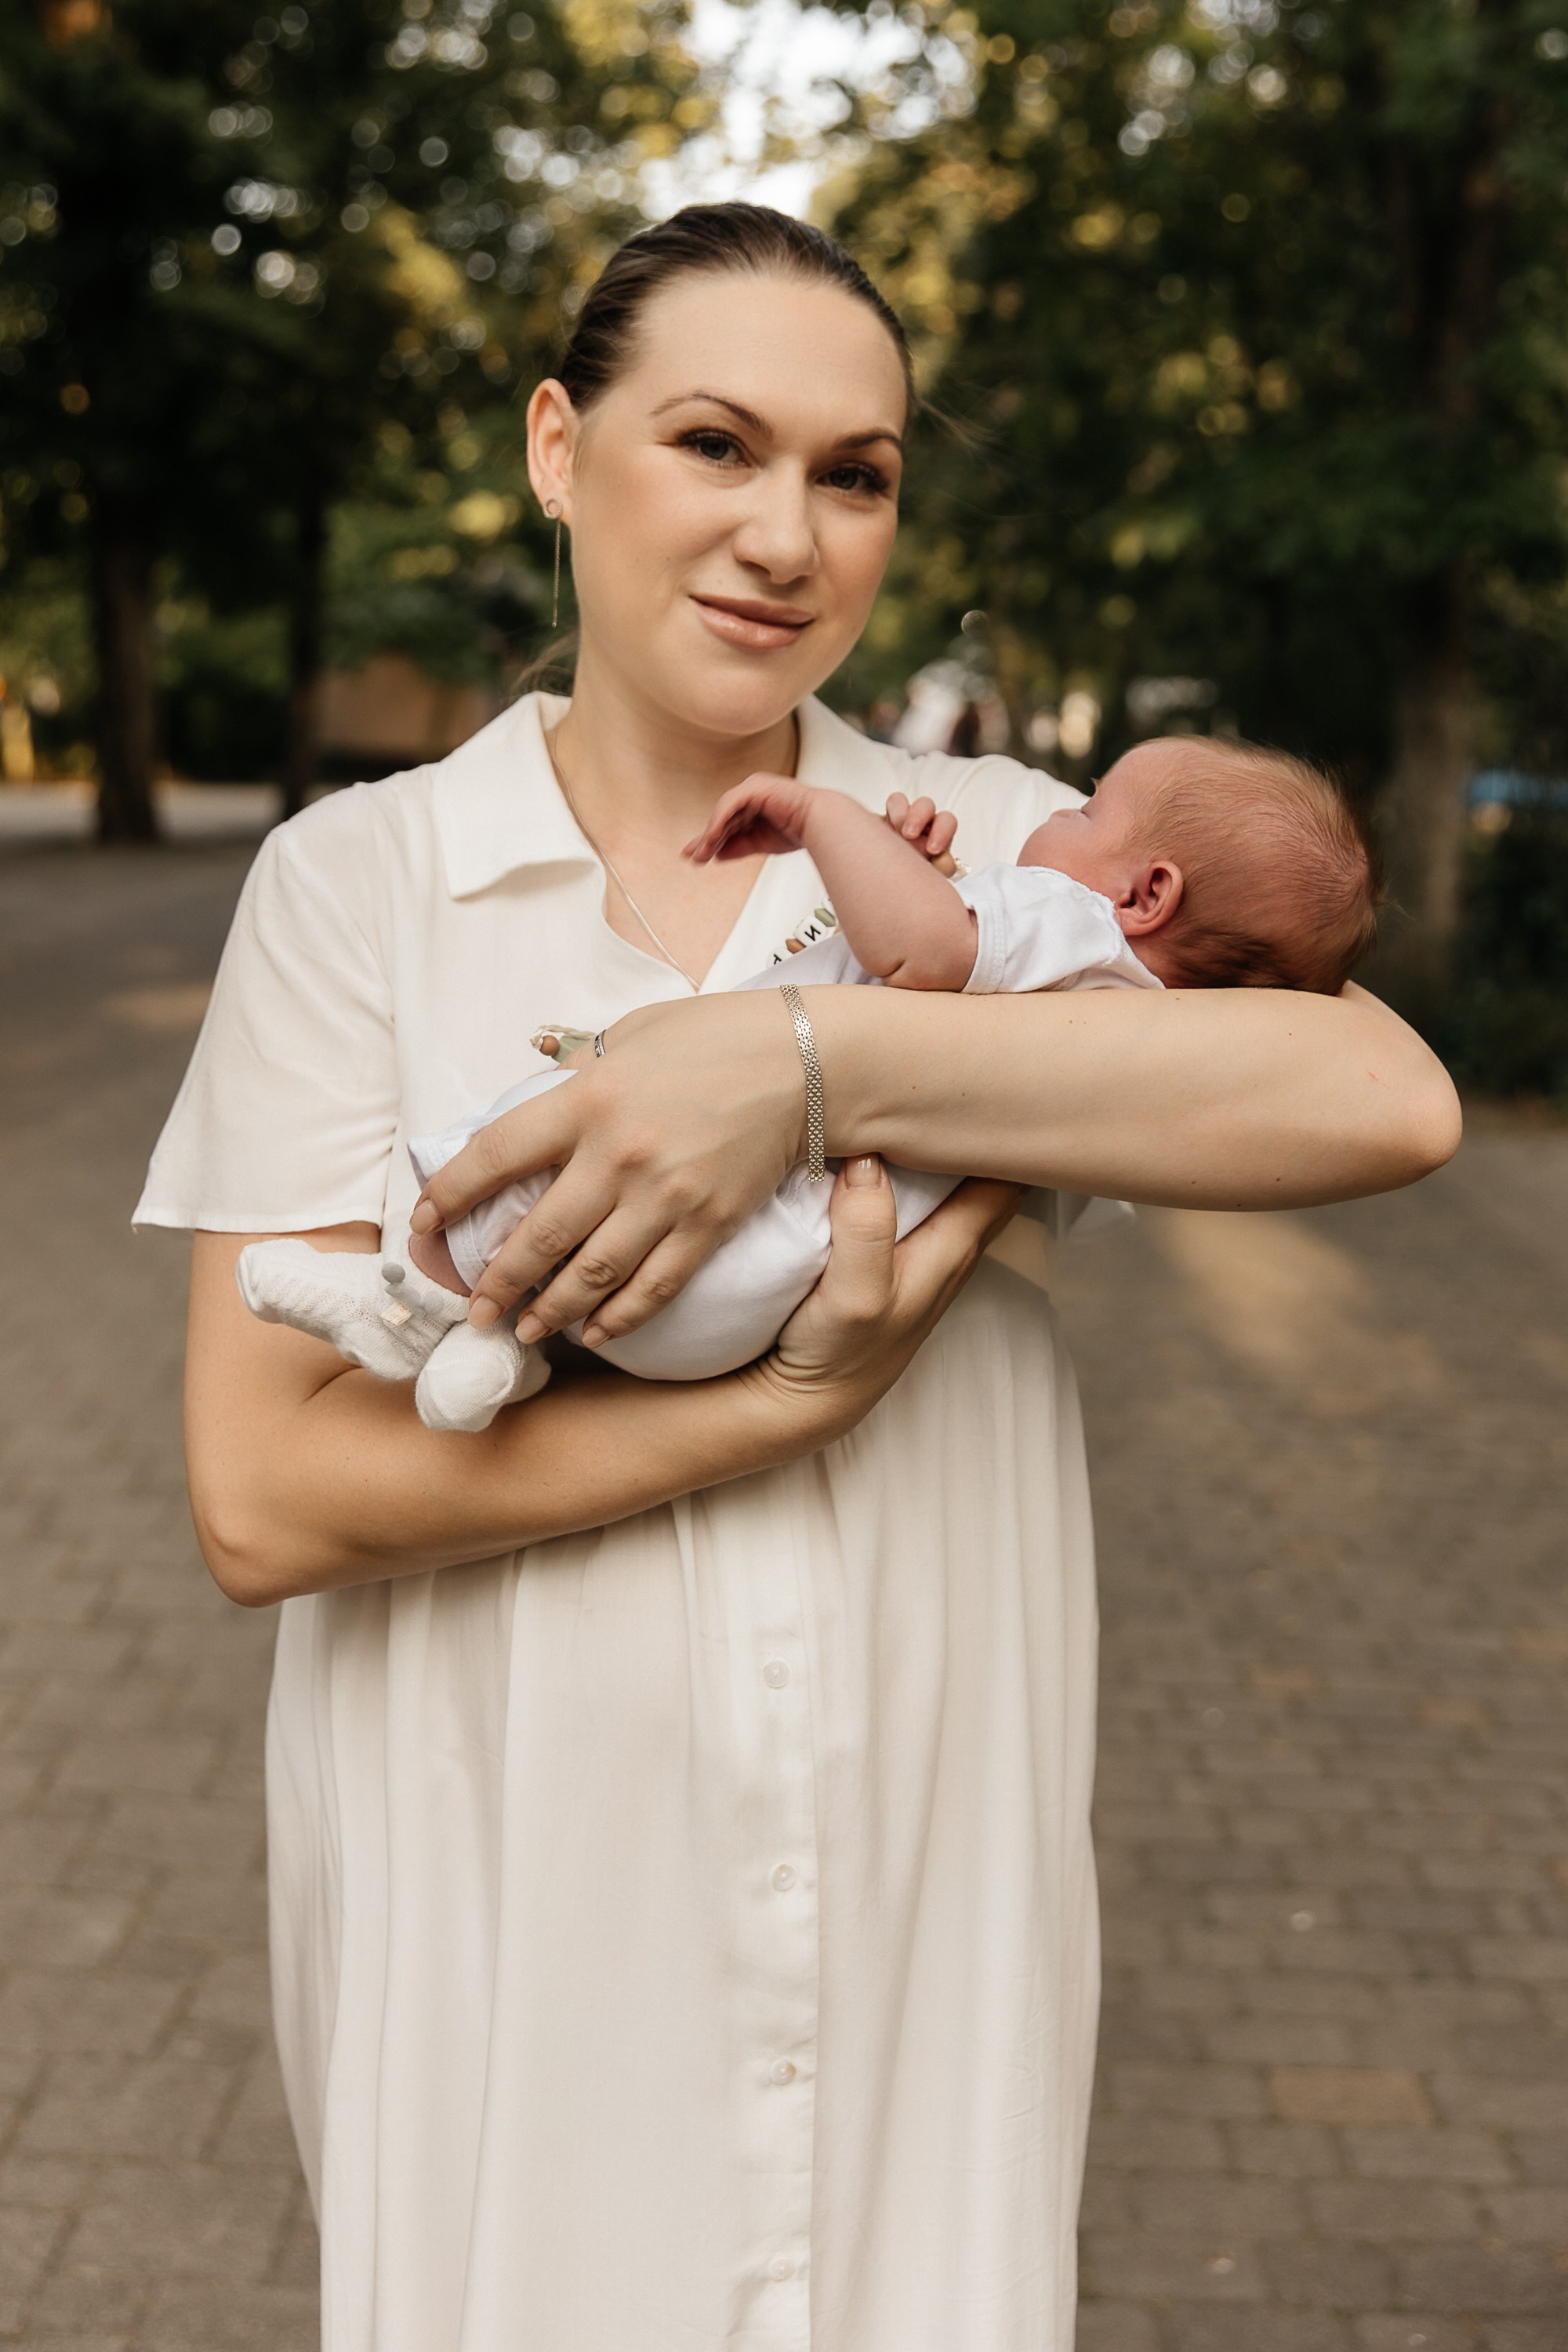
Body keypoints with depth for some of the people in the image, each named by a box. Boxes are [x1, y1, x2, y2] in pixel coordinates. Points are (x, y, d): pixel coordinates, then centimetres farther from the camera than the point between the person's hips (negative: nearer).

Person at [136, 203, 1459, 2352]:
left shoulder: (995, 842, 1)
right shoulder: (360, 878, -4)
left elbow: (1387, 1097, -18)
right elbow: (265, 1492, -12)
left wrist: (807, 1053, -24)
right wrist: (788, 1399, -20)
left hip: (928, 1904, 2)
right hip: (513, 1915, -1)